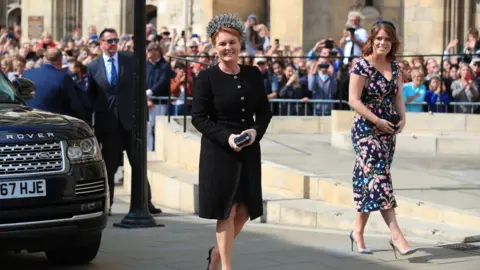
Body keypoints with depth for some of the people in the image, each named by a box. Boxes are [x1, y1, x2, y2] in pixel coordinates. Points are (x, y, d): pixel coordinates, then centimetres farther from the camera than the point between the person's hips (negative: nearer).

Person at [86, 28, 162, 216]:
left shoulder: (130, 61, 3)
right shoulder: (93, 67, 3)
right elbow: (90, 96, 7)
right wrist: (92, 123, 4)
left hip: (130, 120, 1)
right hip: (107, 122, 0)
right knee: (109, 165, 6)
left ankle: (146, 202, 11)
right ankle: (107, 204, 14)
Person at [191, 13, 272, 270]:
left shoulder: (253, 74, 4)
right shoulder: (207, 77, -8)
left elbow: (265, 111, 10)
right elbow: (198, 117, -8)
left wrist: (256, 131, -10)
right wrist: (226, 137, -19)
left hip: (249, 150, 4)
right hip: (219, 151, -4)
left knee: (244, 210, 7)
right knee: (227, 210, -2)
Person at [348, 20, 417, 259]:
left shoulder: (395, 67, 9)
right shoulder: (362, 66, -10)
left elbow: (398, 97, 13)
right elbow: (354, 100, -14)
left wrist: (402, 119, -5)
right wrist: (377, 121, -16)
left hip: (388, 130, 7)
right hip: (366, 129, -6)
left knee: (368, 178, 10)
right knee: (379, 177, -12)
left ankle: (358, 231, 19)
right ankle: (396, 235, -17)